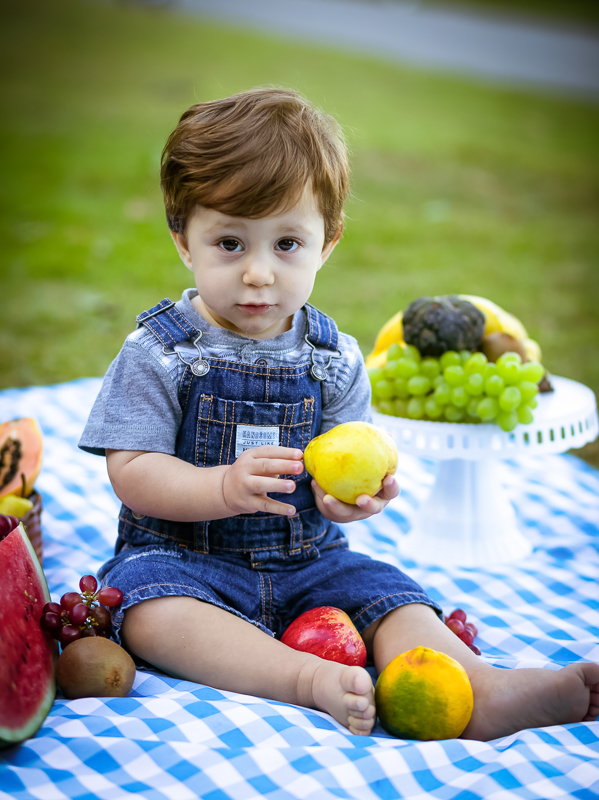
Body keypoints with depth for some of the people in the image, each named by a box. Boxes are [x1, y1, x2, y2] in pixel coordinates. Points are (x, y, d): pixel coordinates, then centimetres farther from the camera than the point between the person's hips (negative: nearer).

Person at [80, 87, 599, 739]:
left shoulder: (335, 360, 1)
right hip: (182, 556, -3)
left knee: (385, 592, -17)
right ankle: (308, 679, -44)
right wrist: (226, 488, -31)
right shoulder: (158, 352, -8)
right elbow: (132, 473, -13)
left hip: (306, 563, 3)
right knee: (146, 598, -32)